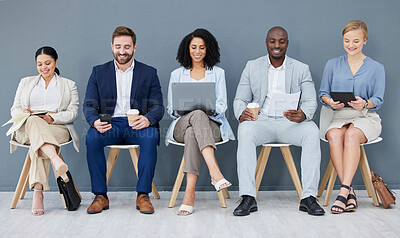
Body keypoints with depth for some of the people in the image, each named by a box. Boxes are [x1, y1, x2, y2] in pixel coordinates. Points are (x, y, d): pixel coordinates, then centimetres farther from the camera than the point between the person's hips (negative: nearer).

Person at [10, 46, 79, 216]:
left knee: (37, 140, -38)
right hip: (26, 128, 1)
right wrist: (23, 113, -9)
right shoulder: (26, 82, 27)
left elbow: (72, 113, 6)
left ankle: (38, 191, -49)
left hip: (57, 128, -1)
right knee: (34, 121, -39)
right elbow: (14, 109, 17)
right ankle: (56, 160, -61)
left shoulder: (69, 85, 21)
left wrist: (52, 118, -14)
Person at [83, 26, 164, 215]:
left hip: (137, 125, -1)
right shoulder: (99, 72, 12)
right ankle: (100, 196, -21)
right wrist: (95, 121, -21)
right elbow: (89, 105, 4)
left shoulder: (149, 73, 9)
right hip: (109, 124, 1)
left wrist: (148, 119, -23)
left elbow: (158, 106, 2)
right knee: (92, 138, -31)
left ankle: (143, 195, -25)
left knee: (151, 137, -34)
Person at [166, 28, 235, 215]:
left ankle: (190, 192, -47)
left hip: (211, 124, 0)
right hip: (181, 124, 0)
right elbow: (170, 108, 13)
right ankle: (214, 172, -53)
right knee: (198, 115, -39)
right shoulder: (177, 74, 18)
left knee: (192, 133, -38)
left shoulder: (218, 73, 17)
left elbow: (222, 105, 8)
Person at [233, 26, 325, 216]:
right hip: (261, 120, 0)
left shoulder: (301, 69, 11)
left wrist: (303, 114, -25)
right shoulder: (252, 67, 13)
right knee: (245, 130, -34)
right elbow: (240, 99, 8)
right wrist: (241, 113, -18)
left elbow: (310, 101, 1)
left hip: (289, 122, 0)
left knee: (312, 131, -32)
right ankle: (248, 198, -35)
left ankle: (308, 197, -29)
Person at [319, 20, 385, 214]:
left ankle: (343, 190, -39)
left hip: (366, 117, -1)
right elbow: (323, 93, 12)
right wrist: (331, 102, -12)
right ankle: (350, 192, -34)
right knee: (334, 136, -34)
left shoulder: (376, 68, 9)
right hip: (340, 116, 2)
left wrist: (365, 103, -20)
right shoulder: (333, 64, 14)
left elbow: (378, 100, 3)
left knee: (351, 135, -36)